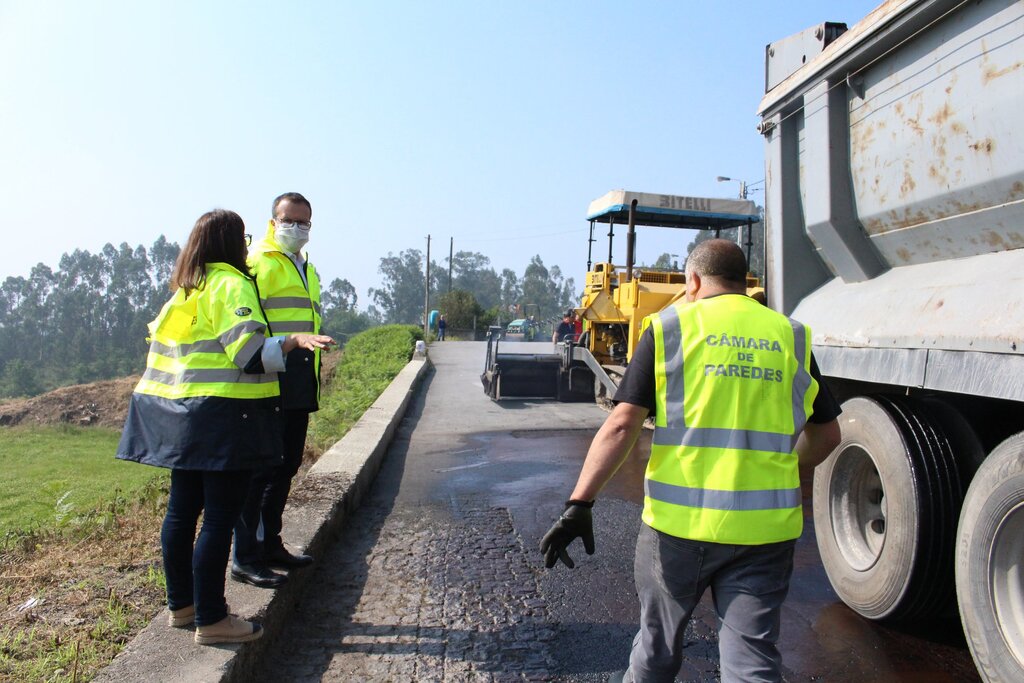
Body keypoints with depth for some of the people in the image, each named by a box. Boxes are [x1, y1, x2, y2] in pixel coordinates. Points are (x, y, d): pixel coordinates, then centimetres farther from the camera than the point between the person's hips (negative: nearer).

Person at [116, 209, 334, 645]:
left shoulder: (184, 290, 15)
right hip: (222, 414, -9)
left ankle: (181, 604, 29)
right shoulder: (231, 284, -11)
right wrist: (294, 341, -28)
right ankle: (211, 620, 4)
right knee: (219, 516, -3)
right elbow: (249, 353, -20)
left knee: (182, 510, 16)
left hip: (178, 413, 9)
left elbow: (159, 339, 23)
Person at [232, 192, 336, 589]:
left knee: (286, 466, 16)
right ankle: (245, 558, 6)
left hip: (299, 387, 9)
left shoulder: (307, 269, 23)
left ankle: (269, 544, 29)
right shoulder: (259, 263, -6)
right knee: (259, 468, -4)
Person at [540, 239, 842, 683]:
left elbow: (622, 425, -11)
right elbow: (826, 435, 13)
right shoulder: (790, 336, 7)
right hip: (767, 526, 2)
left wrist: (579, 503, -10)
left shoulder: (670, 328, -2)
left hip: (682, 518, -2)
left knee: (660, 635, 19)